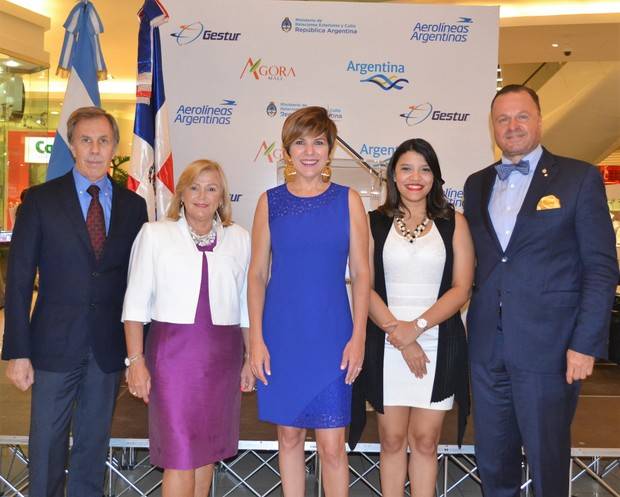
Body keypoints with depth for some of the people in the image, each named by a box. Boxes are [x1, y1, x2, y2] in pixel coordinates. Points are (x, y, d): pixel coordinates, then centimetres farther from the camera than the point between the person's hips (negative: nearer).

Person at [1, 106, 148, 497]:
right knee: (47, 444, 8)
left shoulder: (134, 205, 5)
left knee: (94, 445, 14)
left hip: (109, 349, 2)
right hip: (55, 346, -2)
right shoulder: (40, 200, -2)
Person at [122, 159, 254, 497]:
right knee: (180, 455, -2)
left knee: (207, 448, 11)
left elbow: (246, 304, 11)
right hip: (173, 351, -2)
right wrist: (136, 360, -6)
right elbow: (136, 303, 0)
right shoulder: (155, 234, 3)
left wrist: (251, 358, 9)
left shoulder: (239, 238, 9)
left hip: (222, 355, 3)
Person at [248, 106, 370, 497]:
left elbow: (361, 273, 1)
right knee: (289, 435, 12)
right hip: (281, 336, 1)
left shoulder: (348, 200, 2)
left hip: (331, 337, -1)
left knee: (332, 445, 0)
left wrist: (358, 337, -5)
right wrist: (256, 339, -3)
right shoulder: (270, 201, 3)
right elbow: (257, 273, 3)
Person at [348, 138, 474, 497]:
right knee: (392, 440, 7)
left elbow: (462, 288, -1)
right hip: (385, 345, 0)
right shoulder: (374, 223, 5)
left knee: (425, 440, 5)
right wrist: (401, 340, -10)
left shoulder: (453, 223, 5)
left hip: (438, 344, 0)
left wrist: (416, 327, -12)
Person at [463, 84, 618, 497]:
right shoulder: (477, 185, 12)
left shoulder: (580, 178, -1)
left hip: (548, 347, -4)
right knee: (493, 462, 15)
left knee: (547, 461, 7)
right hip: (487, 349, 4)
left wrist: (586, 344, -12)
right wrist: (470, 329, 5)